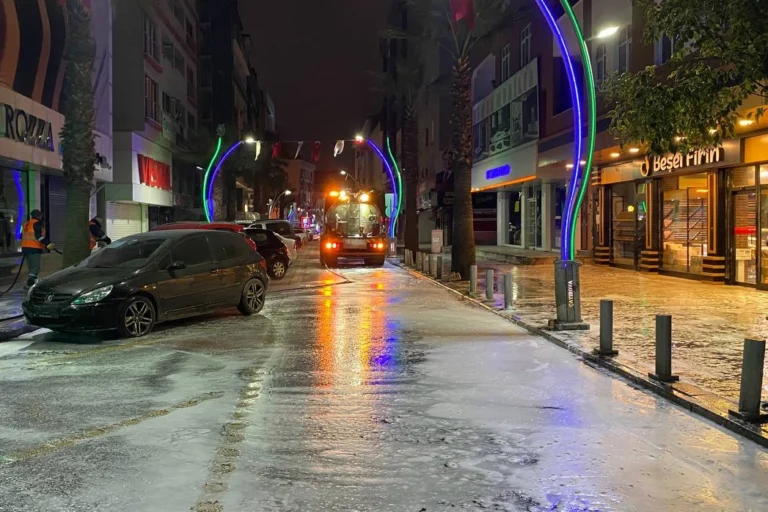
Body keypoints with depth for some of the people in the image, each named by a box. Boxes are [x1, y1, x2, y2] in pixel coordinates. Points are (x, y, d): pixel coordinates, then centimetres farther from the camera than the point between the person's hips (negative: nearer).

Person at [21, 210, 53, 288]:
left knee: (30, 267, 14)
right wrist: (47, 244, -21)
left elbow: (22, 236, 21)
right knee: (36, 267, -8)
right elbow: (38, 236, -19)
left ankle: (30, 283, 15)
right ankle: (30, 283, -18)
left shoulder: (26, 224, 18)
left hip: (25, 247, 9)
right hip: (34, 248, -9)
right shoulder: (36, 223, -9)